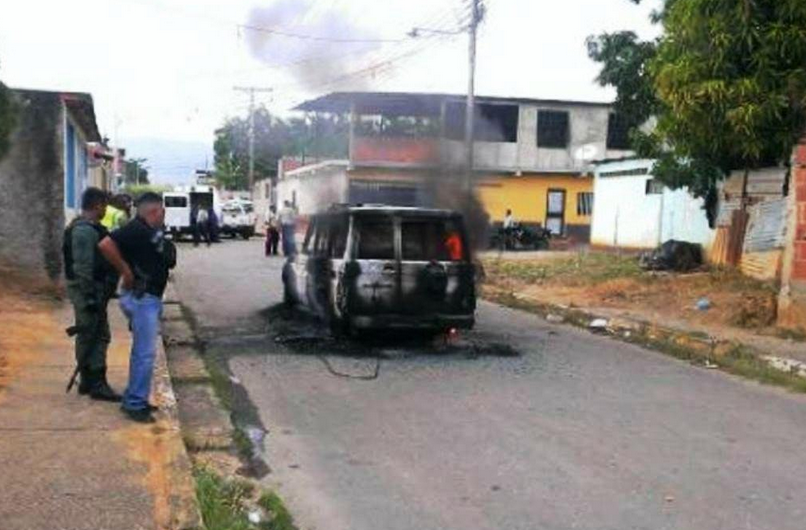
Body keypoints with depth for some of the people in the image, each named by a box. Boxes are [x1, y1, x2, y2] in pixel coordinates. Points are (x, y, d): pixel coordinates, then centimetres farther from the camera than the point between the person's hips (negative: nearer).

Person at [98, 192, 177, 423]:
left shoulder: (152, 231, 13)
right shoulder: (137, 229, -16)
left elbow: (169, 262, 20)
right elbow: (106, 245, -27)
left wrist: (168, 249, 0)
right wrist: (126, 271, -21)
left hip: (150, 298, 10)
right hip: (141, 298, -10)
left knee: (142, 352, 17)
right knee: (145, 353, -7)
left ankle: (134, 399, 26)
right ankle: (135, 404, 0)